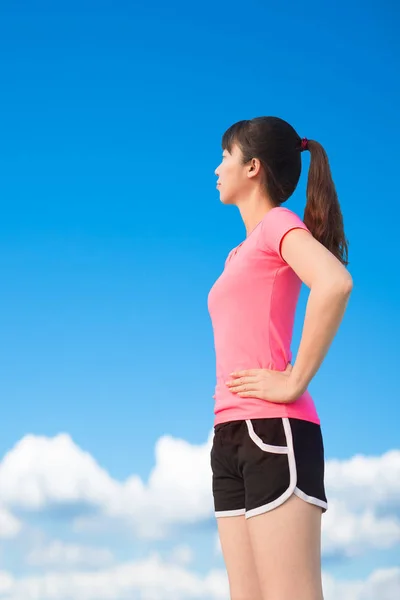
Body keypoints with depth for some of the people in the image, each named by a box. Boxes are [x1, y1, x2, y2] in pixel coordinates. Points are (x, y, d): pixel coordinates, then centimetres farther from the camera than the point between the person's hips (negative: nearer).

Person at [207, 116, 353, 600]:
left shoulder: (279, 222, -1)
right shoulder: (246, 249, 24)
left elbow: (335, 284, -22)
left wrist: (295, 381, -19)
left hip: (271, 431, -8)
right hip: (231, 436, 9)